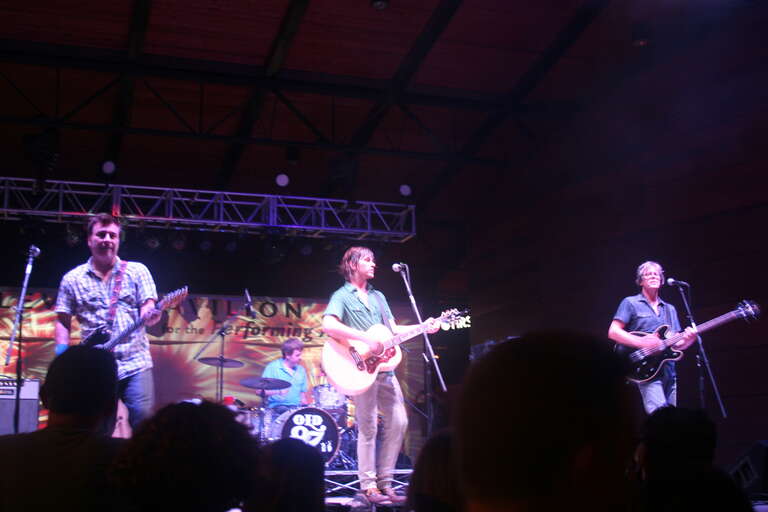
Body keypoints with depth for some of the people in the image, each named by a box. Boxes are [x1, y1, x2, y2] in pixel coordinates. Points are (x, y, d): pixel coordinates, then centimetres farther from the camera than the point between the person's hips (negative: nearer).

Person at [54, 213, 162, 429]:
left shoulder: (137, 271, 7)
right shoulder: (72, 279, 9)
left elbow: (147, 309, 0)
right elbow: (63, 322, 12)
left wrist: (150, 315, -24)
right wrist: (62, 351, -5)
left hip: (136, 363, -1)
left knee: (144, 421, -12)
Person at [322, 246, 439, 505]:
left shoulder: (378, 296, 21)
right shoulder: (342, 296, -2)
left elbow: (394, 330, 20)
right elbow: (328, 325, -20)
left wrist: (424, 328, 6)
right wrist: (364, 338, -25)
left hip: (384, 367, 7)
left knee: (398, 422, 3)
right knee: (368, 428, -5)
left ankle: (384, 481, 12)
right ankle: (369, 486, 4)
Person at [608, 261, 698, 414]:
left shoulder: (670, 309, 21)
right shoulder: (630, 303, 3)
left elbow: (676, 344, 17)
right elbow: (613, 332, -7)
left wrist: (688, 339, -6)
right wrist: (642, 342, -18)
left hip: (669, 372, 7)